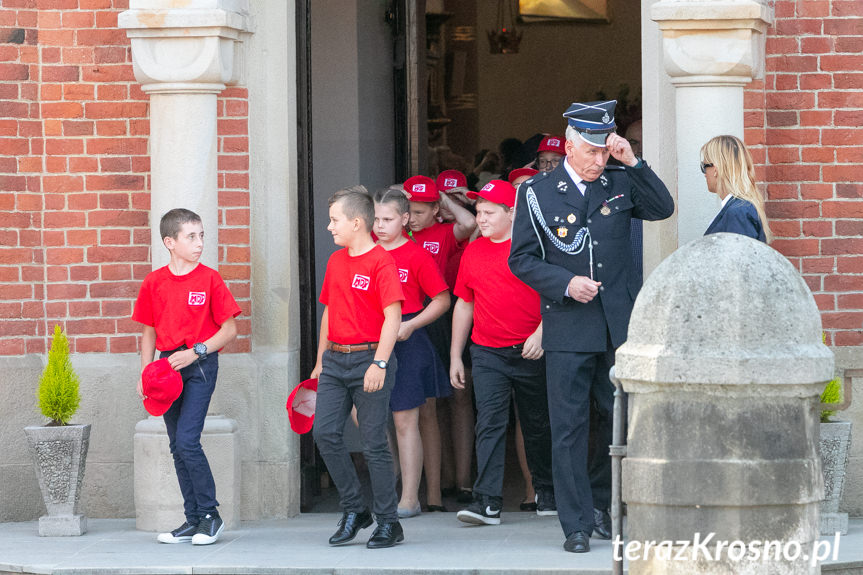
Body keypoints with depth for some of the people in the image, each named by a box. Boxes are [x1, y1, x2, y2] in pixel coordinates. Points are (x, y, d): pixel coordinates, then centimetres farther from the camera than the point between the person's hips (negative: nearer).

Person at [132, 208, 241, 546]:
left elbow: (229, 329, -4)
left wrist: (196, 352, -14)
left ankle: (210, 515, -3)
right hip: (168, 366, 5)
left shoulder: (209, 279, -4)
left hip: (200, 365, -5)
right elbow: (149, 331, 13)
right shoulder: (154, 282, 5)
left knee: (187, 440, -15)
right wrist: (145, 373, 3)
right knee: (177, 446, 6)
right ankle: (194, 520, 13)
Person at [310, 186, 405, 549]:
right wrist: (321, 360, 21)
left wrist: (379, 363, -21)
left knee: (374, 443, -3)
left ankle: (388, 522, 5)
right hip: (335, 360, 7)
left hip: (369, 360, -7)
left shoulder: (380, 261, -10)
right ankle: (353, 510, 9)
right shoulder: (336, 261, 13)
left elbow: (393, 317, -14)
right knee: (325, 432, -3)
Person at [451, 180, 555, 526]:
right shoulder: (473, 253, 10)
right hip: (487, 354, 2)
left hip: (531, 351, -2)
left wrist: (541, 333, -16)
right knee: (489, 423, -9)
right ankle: (487, 502, -15)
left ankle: (546, 492, 27)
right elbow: (464, 304, 16)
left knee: (538, 425, 10)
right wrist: (455, 357, 15)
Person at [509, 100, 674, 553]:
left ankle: (601, 501, 28)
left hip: (619, 326, 3)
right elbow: (521, 259, 1)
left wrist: (632, 162, -11)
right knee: (569, 427, -2)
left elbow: (663, 208, -3)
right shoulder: (537, 192, 1)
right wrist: (565, 283, -14)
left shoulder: (619, 183, 8)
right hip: (568, 328, -3)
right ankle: (577, 524, 3)